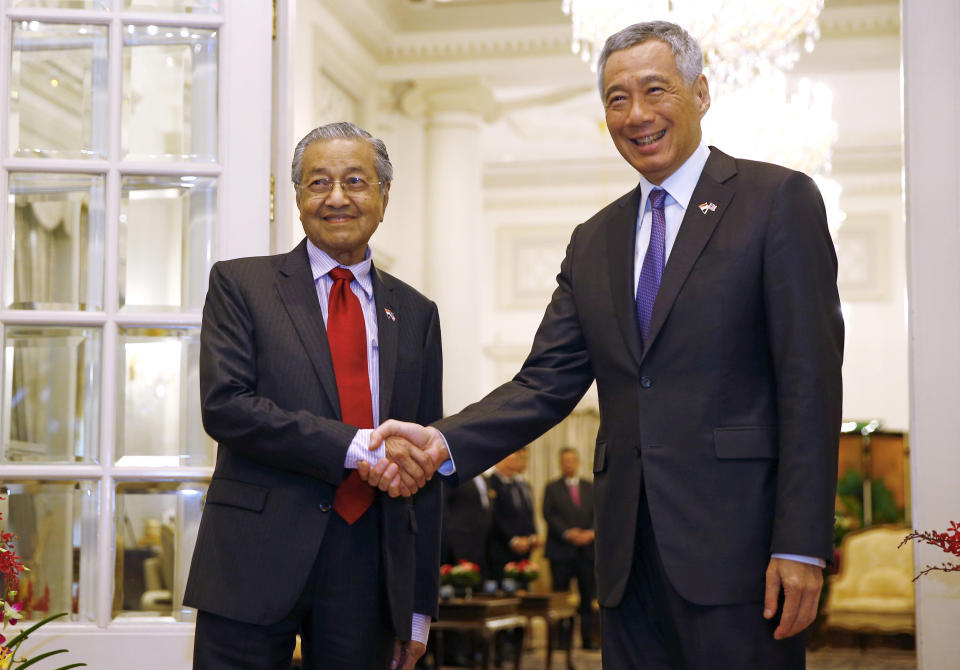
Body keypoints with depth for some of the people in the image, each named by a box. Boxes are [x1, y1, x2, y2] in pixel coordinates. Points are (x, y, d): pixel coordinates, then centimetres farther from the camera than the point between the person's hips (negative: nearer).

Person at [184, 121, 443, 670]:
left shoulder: (415, 314, 13)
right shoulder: (240, 285, 4)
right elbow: (224, 407, -10)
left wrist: (420, 605, 9)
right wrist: (352, 447, -18)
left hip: (371, 574, 3)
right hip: (257, 563, -2)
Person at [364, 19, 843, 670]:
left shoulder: (779, 200, -1)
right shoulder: (595, 242, 16)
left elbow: (810, 379, -7)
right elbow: (547, 384, 10)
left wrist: (801, 545, -14)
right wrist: (442, 443, -8)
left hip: (735, 542, -5)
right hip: (631, 552, 5)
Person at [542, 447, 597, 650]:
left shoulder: (591, 488, 14)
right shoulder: (552, 488, 6)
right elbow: (549, 515, -5)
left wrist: (591, 533, -11)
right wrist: (567, 533, -17)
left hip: (587, 549, 2)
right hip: (561, 550, -2)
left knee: (588, 597, 3)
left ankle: (587, 638, 7)